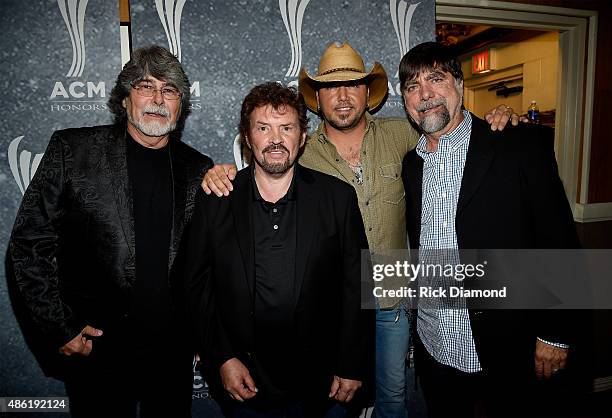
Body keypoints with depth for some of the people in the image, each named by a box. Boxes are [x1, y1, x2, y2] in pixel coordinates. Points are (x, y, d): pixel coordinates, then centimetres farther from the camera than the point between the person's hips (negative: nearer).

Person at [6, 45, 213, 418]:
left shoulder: (199, 169, 2)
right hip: (95, 350, -2)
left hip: (174, 352, 3)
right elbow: (29, 245, -4)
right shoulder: (71, 150, -4)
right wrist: (59, 329, -7)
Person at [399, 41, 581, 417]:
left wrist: (555, 334, -10)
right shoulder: (410, 165, 5)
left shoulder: (523, 146, -9)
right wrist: (415, 325, 10)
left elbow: (559, 242, -9)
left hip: (507, 353, -4)